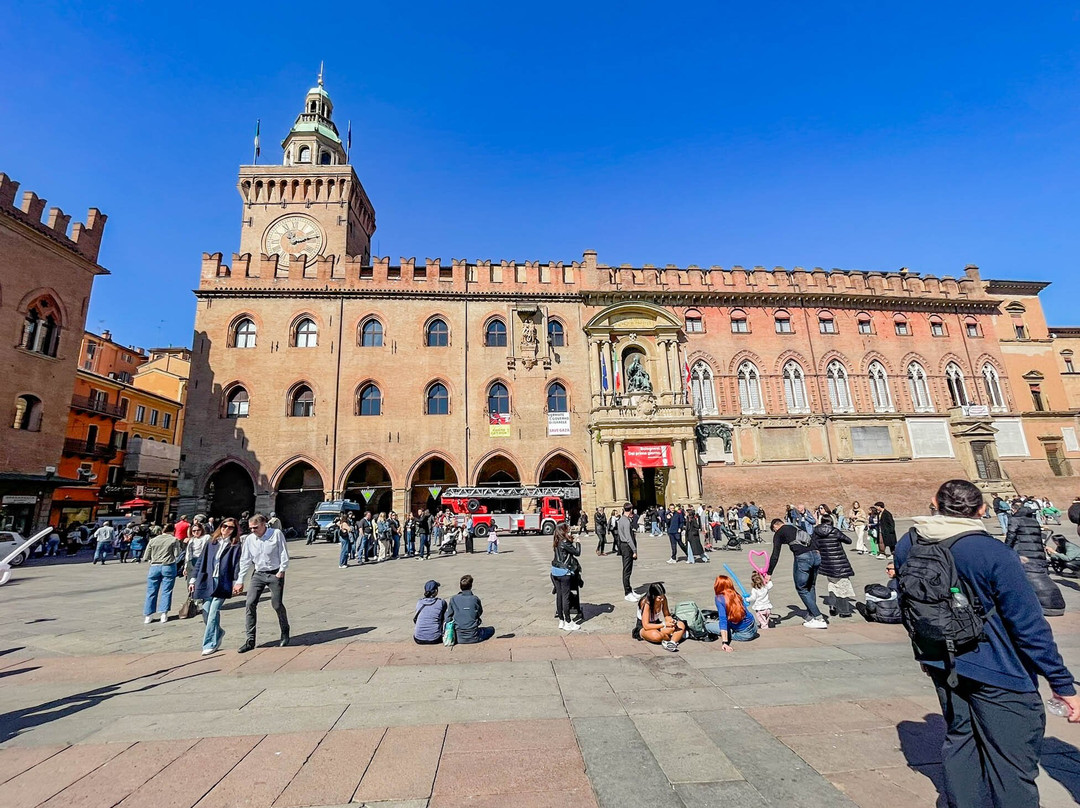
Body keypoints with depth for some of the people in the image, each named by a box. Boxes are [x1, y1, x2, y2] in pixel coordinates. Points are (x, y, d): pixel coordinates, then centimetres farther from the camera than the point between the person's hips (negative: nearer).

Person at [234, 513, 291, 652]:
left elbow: (284, 554, -6)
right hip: (258, 574, 4)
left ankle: (285, 633, 23)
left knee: (277, 604, 0)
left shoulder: (276, 534, -9)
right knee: (250, 604, -7)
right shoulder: (249, 539, 1)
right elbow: (245, 560, 7)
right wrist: (240, 581, 5)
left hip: (275, 574, -4)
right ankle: (250, 640, 4)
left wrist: (281, 571, -10)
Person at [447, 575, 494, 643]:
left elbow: (448, 618, 1)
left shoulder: (453, 599, -7)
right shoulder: (475, 599, -12)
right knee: (491, 629, 24)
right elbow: (480, 613, 4)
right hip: (473, 637, -2)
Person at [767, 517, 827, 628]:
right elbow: (812, 539, 19)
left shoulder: (779, 533, 12)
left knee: (801, 588, 8)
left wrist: (769, 574, 6)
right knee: (811, 587, 20)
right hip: (816, 555, 6)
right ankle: (811, 616, 19)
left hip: (802, 558, -6)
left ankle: (819, 618, 2)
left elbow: (775, 556, 5)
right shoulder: (796, 527, 30)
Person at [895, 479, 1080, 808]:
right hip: (996, 673, -5)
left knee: (959, 739, 22)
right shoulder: (994, 554, -21)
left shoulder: (908, 545, -4)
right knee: (1012, 767, 6)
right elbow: (1029, 625, -18)